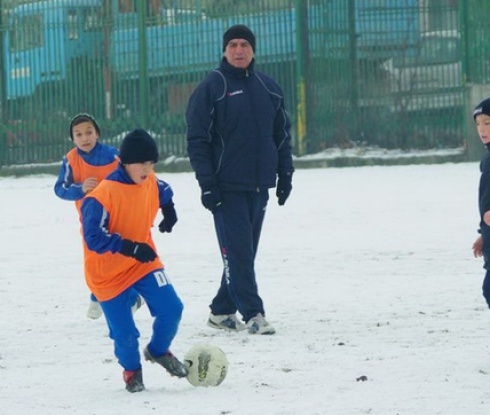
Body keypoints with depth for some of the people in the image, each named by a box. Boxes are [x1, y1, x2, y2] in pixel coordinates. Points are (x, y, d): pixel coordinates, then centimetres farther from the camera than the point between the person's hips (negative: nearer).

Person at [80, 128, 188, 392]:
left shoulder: (151, 183, -4)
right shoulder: (102, 196, -27)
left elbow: (164, 192, 22)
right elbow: (94, 238, -29)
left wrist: (169, 210, 11)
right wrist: (131, 248, -33)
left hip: (144, 262, 5)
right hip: (108, 272, -5)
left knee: (171, 309, -8)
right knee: (124, 332, -3)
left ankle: (158, 351, 23)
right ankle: (132, 369, 29)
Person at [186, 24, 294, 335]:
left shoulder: (268, 88, 9)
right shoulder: (211, 89, -5)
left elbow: (282, 134, 17)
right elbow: (197, 140, -7)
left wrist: (285, 175, 11)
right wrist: (207, 185, -13)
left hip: (259, 186, 5)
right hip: (227, 187, -5)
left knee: (245, 251, 9)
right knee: (238, 251, -8)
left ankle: (222, 310, 19)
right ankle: (253, 314, -6)